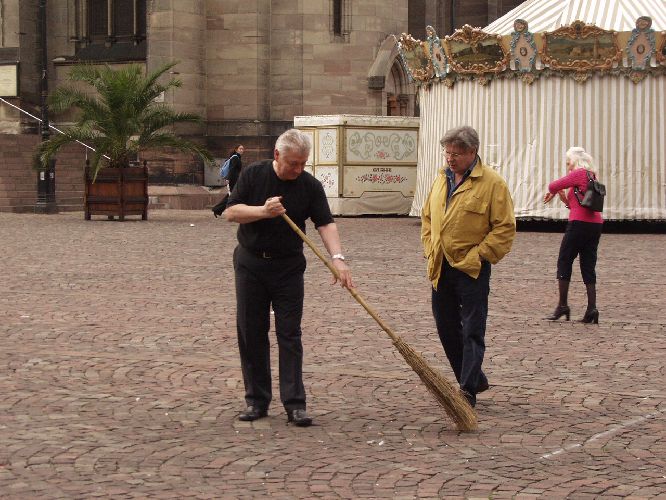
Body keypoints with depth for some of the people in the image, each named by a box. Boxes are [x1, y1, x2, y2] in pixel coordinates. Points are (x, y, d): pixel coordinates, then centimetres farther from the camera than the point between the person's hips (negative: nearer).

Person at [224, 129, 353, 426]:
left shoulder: (310, 186, -3)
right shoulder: (253, 175, -3)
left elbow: (326, 223, -11)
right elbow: (231, 212, -6)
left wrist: (337, 257, -26)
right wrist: (263, 211, -22)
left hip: (289, 268, 0)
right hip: (251, 264, 0)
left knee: (289, 334, -3)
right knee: (251, 334, 4)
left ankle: (294, 404, -3)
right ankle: (257, 400, 12)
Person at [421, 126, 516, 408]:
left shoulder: (492, 183, -9)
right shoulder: (442, 179, 12)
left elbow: (505, 228, -11)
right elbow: (427, 217, 22)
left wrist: (478, 255, -14)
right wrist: (430, 249, 10)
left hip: (471, 269, -7)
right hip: (440, 268, 7)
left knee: (472, 331, -4)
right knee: (446, 328, 13)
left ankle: (468, 390, -1)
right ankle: (475, 379, 28)